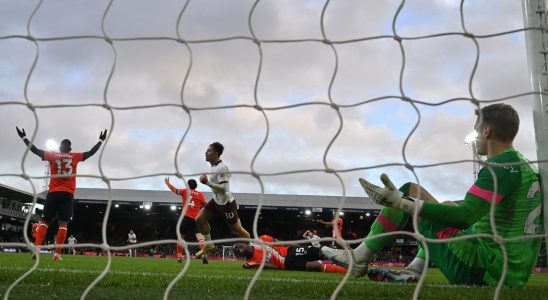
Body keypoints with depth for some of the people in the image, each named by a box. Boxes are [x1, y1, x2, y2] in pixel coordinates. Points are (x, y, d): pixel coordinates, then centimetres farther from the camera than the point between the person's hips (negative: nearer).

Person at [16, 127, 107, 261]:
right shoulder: (75, 157, 8)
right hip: (68, 194, 0)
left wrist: (24, 137, 23)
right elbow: (91, 152, 14)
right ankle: (57, 253, -7)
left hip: (53, 192, 1)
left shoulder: (52, 155, 9)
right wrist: (101, 140, 24)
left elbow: (36, 150, 12)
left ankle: (37, 248, -14)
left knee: (44, 220, 5)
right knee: (63, 223, -2)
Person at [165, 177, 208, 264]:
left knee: (180, 237, 17)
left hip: (186, 218, 0)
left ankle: (179, 258, 16)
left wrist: (167, 182, 32)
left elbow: (174, 189, 17)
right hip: (196, 219, 0)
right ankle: (204, 255, -33)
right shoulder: (200, 194, 6)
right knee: (200, 237, -12)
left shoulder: (185, 191, 7)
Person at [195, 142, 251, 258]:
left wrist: (207, 182, -31)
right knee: (199, 219, 2)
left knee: (236, 229, 0)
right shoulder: (214, 166, 5)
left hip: (226, 203, -9)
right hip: (216, 201, 9)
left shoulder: (221, 168, -24)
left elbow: (223, 188, -29)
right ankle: (208, 245, 15)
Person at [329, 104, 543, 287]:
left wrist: (401, 202, -28)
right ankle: (413, 271, 14)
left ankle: (360, 257, 4)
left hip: (483, 271, -9)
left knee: (410, 190, -4)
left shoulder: (501, 166, -15)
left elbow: (463, 217, -27)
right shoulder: (526, 166, 13)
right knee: (448, 206, 27)